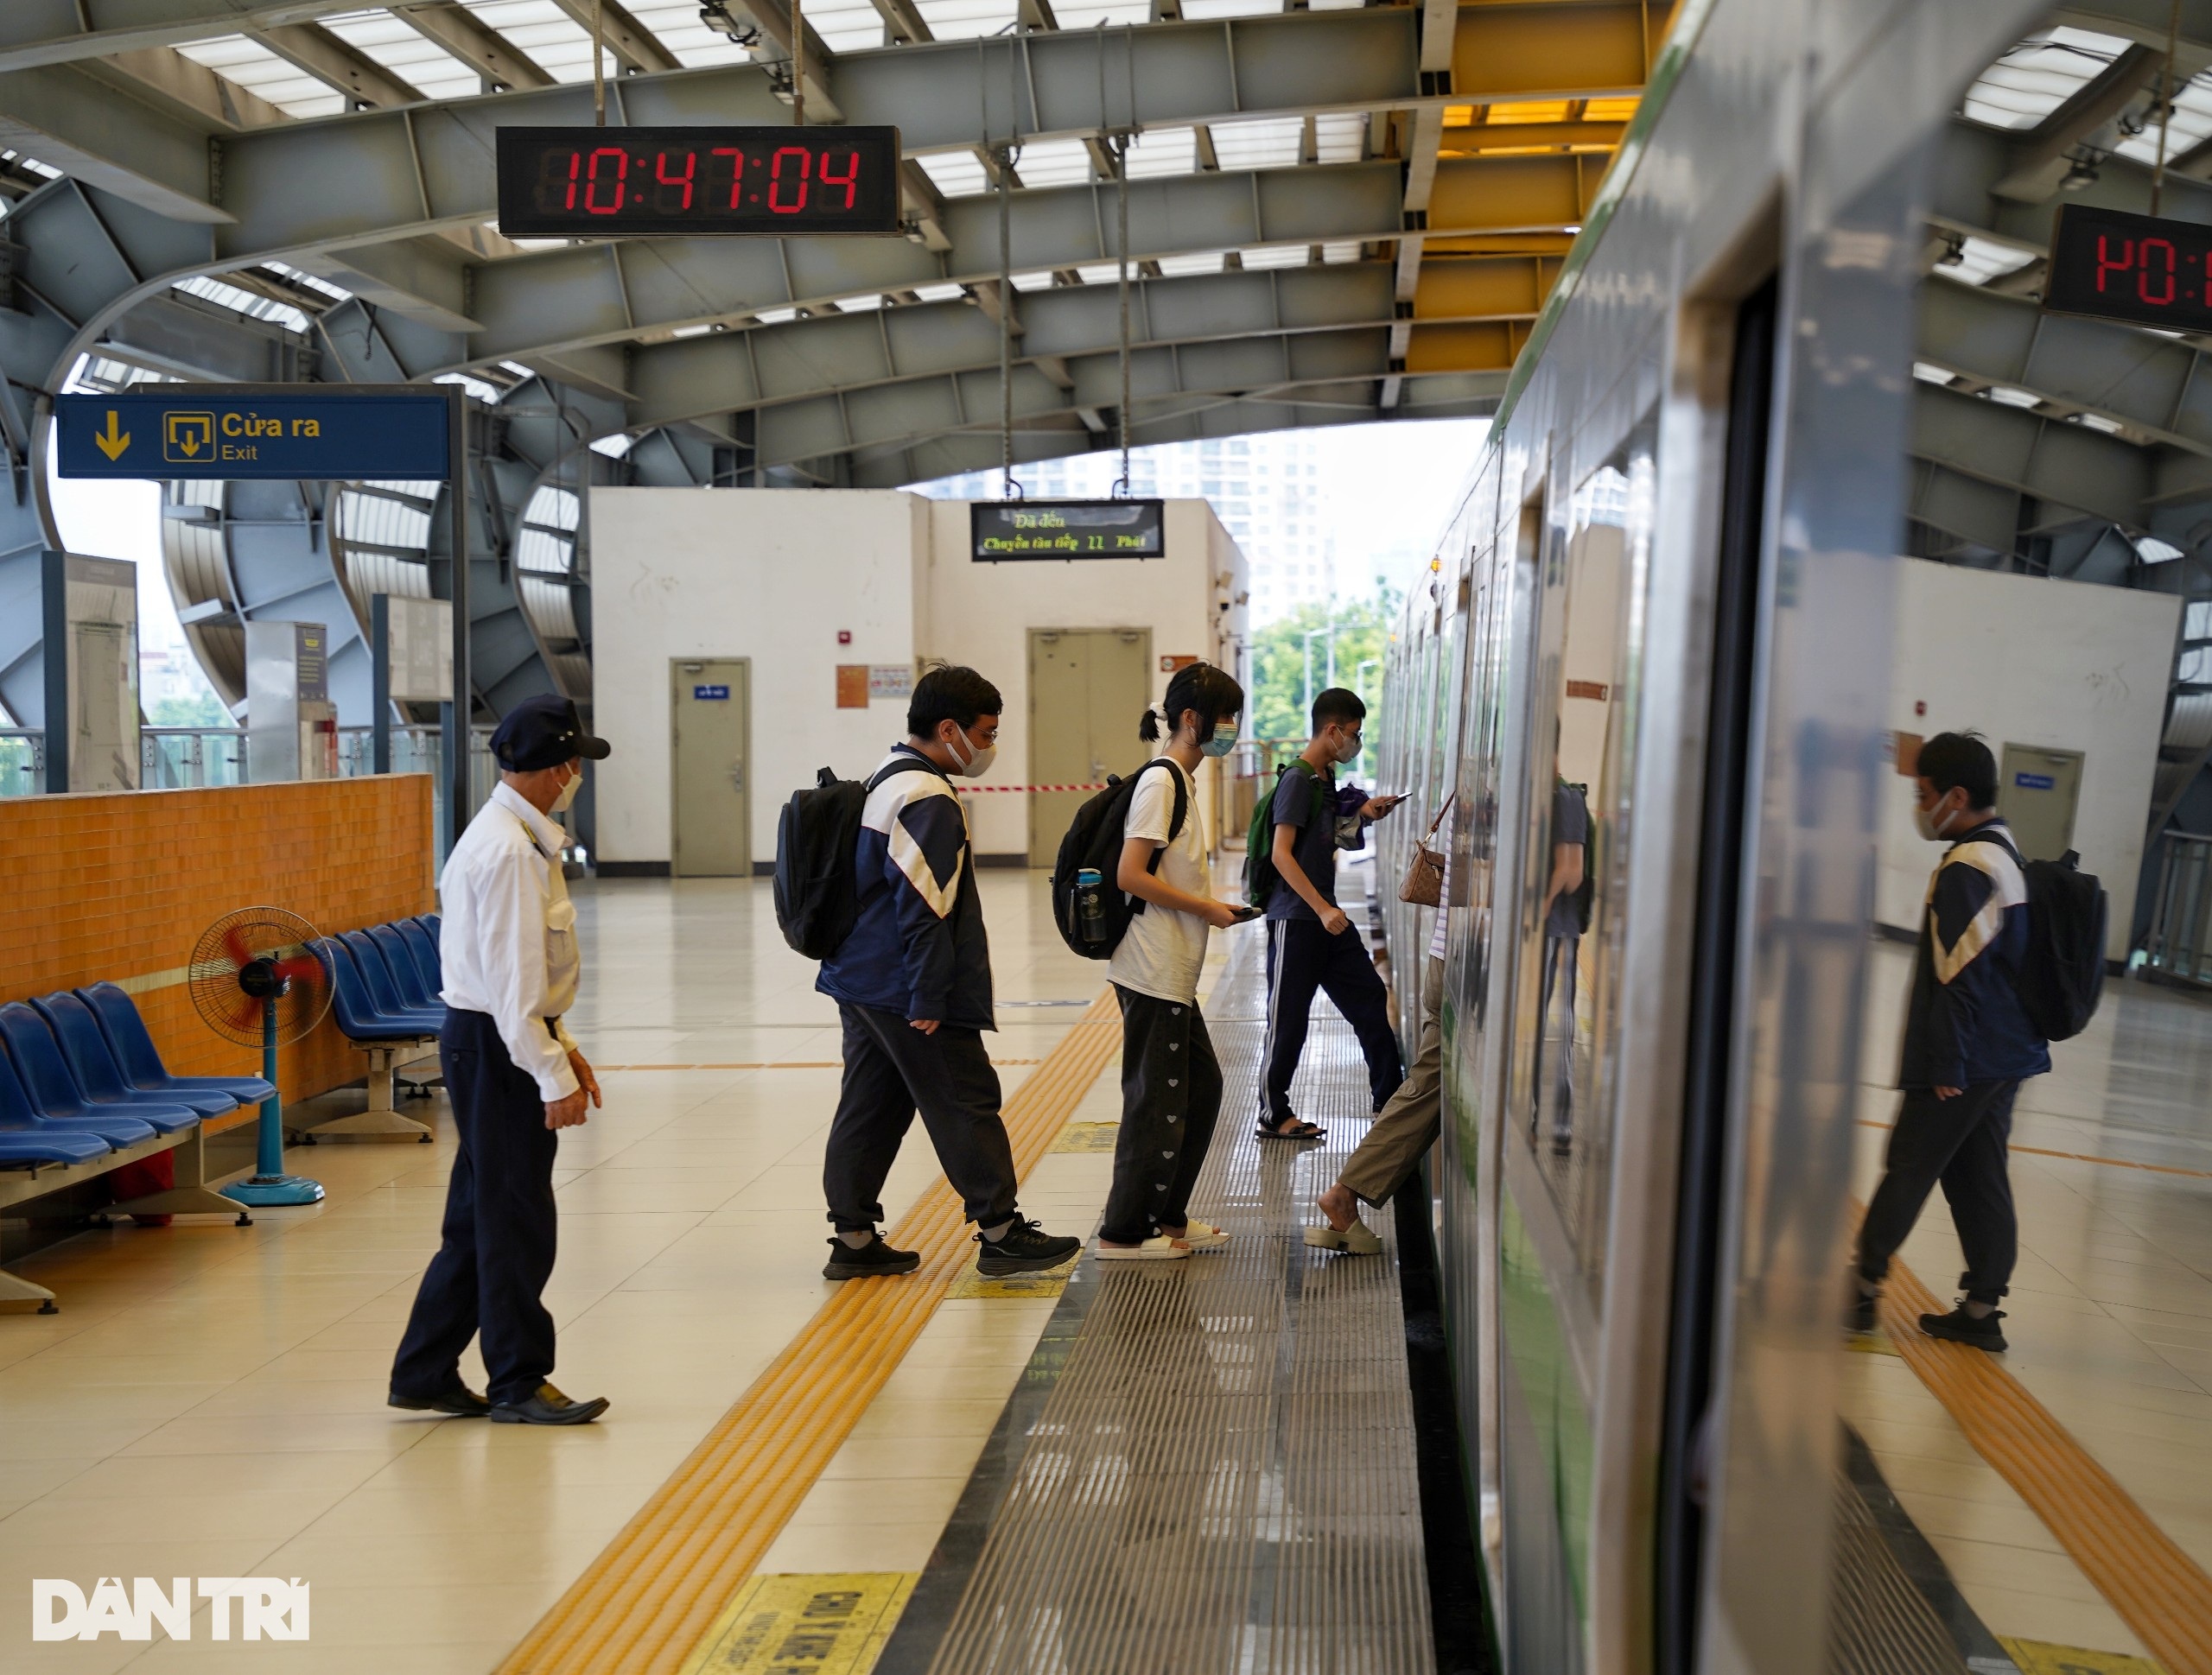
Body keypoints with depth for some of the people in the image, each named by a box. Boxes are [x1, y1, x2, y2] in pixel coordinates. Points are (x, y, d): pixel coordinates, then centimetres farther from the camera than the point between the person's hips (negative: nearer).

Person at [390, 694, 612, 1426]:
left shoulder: (509, 835, 13)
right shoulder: (510, 850, -20)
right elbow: (512, 980, -23)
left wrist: (559, 1043, 18)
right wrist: (553, 1077, -21)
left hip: (487, 1041, 10)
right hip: (495, 1046, -10)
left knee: (478, 1218, 16)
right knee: (515, 1223, 1)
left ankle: (424, 1375, 25)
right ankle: (518, 1385, 13)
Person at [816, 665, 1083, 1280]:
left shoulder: (886, 782, 15)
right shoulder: (929, 800, -17)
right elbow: (924, 910, -22)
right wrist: (929, 1000, -19)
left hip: (859, 979, 10)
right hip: (904, 991, -10)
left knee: (869, 1108, 12)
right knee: (967, 1104, 0)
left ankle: (854, 1239, 17)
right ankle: (1000, 1232, 8)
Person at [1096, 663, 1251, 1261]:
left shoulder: (1179, 780, 16)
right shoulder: (1160, 781, -15)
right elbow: (1130, 875, -21)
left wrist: (1212, 905, 9)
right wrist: (1206, 908, -14)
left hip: (1173, 971, 10)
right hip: (1153, 971, -10)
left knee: (1201, 1085, 15)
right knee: (1157, 1098, -2)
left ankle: (1168, 1217, 26)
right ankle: (1124, 1232, 8)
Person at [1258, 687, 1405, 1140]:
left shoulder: (1326, 778, 13)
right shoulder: (1297, 780, -15)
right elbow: (1281, 854, -21)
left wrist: (1362, 814, 11)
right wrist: (1323, 910, -24)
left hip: (1326, 916, 9)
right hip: (1296, 919, -9)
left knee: (1369, 997, 12)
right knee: (1288, 1018, -1)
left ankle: (1390, 1097, 23)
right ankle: (1274, 1116, 10)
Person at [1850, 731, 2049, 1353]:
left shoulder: (1965, 870, -18)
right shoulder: (2005, 855, 13)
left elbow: (1960, 978, -20)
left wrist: (1947, 1066, -16)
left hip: (1967, 1060, -9)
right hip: (2007, 1053, 9)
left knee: (1909, 1168, 0)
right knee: (1978, 1177, 12)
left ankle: (1864, 1287, 10)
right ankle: (1982, 1311, 16)